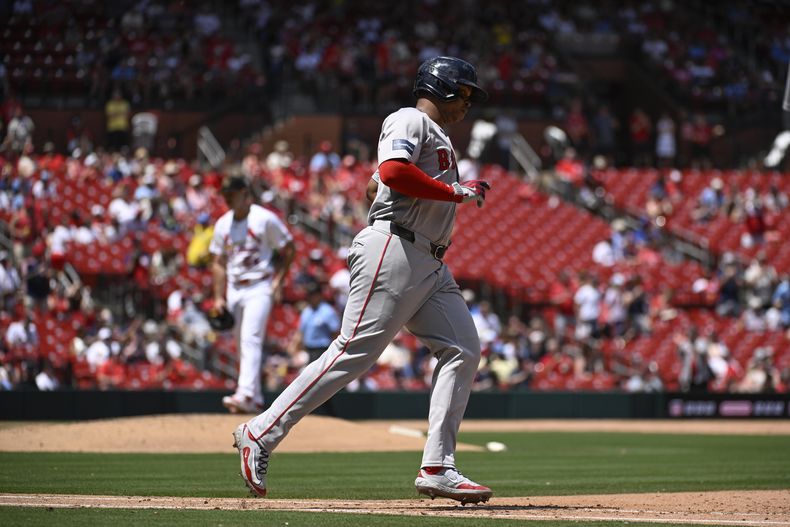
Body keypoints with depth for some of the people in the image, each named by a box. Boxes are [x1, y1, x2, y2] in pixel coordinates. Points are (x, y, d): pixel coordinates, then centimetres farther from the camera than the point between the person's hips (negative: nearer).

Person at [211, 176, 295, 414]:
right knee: (242, 344, 8)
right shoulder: (223, 224, 10)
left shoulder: (265, 219, -7)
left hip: (259, 288, -7)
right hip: (234, 289, 7)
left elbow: (288, 249, -2)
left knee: (250, 339, -20)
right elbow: (219, 263, 15)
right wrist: (219, 298, 9)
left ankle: (246, 394, -31)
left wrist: (278, 281, -11)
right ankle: (256, 400, 15)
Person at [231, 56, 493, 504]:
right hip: (393, 251, -10)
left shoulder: (439, 139, 28)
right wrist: (457, 191, -17)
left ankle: (438, 468, -4)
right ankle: (261, 433, -7)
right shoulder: (411, 120, -3)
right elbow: (393, 171, -21)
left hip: (431, 265, 10)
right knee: (354, 352, -13)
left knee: (464, 350, -1)